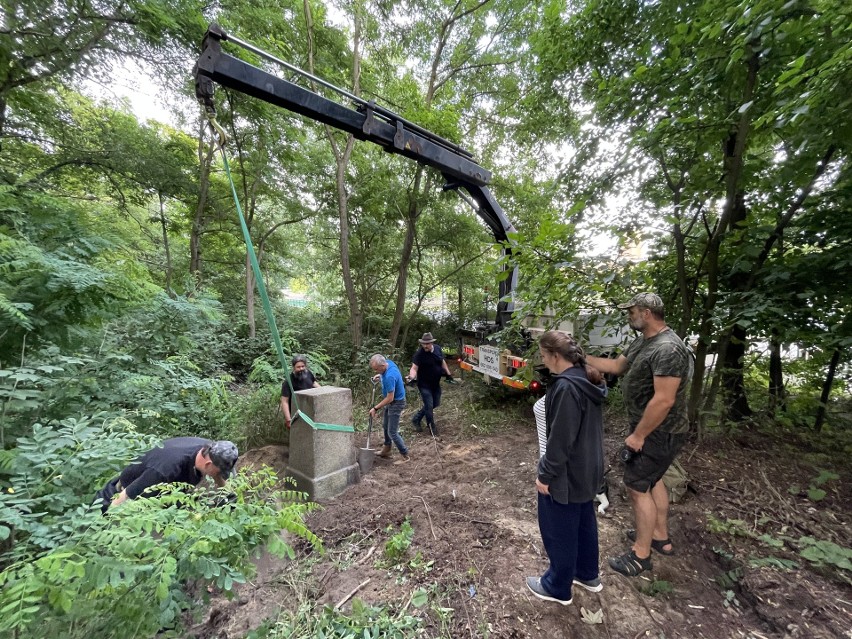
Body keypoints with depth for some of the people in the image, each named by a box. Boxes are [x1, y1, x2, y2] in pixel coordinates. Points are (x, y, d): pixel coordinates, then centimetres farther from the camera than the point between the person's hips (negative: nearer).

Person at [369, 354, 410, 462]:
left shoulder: (389, 377, -36)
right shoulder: (388, 362, -10)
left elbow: (390, 398, -28)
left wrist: (375, 408, -19)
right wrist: (379, 375, 2)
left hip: (396, 403, -10)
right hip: (391, 401, 10)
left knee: (392, 432, -2)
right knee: (385, 425, 23)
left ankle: (405, 456, 14)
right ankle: (386, 450, 41)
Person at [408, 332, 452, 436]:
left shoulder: (438, 348, -3)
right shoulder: (419, 353, -20)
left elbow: (442, 362, 12)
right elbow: (414, 368, -24)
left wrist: (448, 374, 13)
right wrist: (412, 377, -44)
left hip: (435, 383, 7)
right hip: (424, 384, -6)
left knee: (435, 404, 16)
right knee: (429, 406, -4)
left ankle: (416, 419, 34)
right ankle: (432, 428, 19)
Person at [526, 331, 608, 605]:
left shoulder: (566, 387, -30)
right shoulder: (587, 379, 0)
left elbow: (560, 439, -26)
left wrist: (546, 474, -14)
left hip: (567, 474, -9)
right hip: (587, 469, 9)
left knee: (559, 531, 13)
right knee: (584, 521, 27)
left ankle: (558, 587, 34)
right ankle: (588, 574, 48)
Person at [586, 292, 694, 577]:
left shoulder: (668, 349, -27)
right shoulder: (642, 342, 5)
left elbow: (663, 400, -29)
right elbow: (616, 366, 15)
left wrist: (638, 435, -23)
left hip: (659, 433, -10)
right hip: (652, 430, 10)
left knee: (637, 486, 1)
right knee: (652, 480, 23)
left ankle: (640, 555, 18)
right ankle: (661, 537, 42)